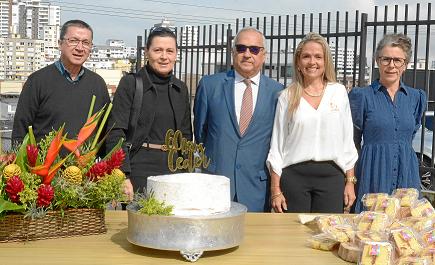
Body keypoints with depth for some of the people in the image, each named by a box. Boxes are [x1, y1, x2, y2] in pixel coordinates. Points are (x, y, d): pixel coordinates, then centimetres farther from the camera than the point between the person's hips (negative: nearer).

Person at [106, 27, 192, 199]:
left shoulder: (181, 88, 13)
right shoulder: (130, 83, -2)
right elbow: (116, 133, -8)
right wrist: (122, 176, -15)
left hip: (174, 169, 4)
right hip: (139, 170, -4)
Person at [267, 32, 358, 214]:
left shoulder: (339, 92, 7)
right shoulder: (287, 97, 5)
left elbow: (347, 140, 9)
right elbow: (277, 145, 5)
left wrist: (350, 181, 3)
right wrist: (275, 190, 0)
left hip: (331, 175, 1)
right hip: (294, 175, 0)